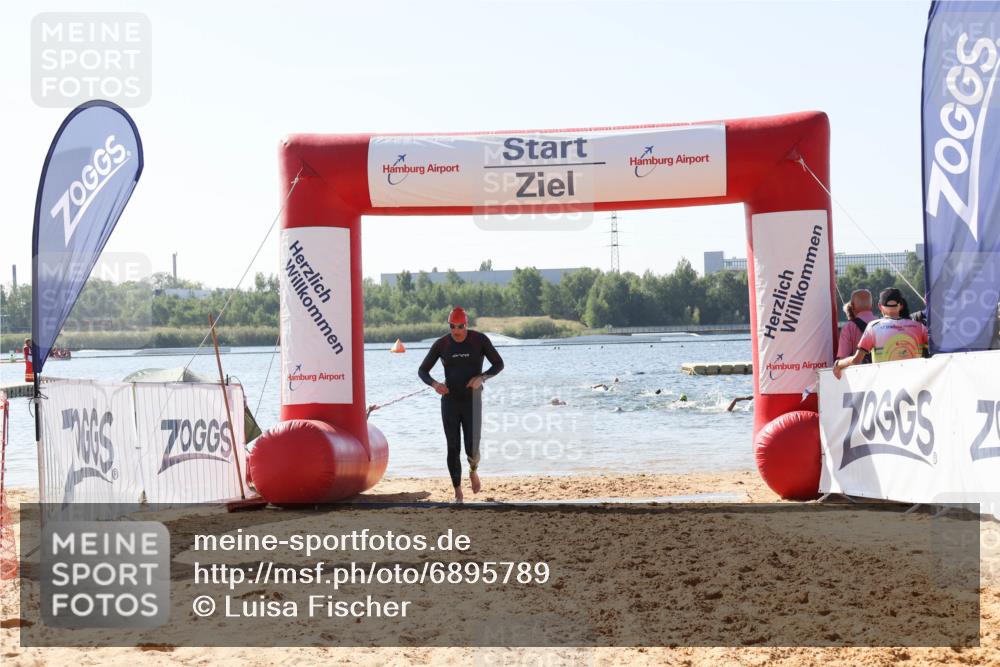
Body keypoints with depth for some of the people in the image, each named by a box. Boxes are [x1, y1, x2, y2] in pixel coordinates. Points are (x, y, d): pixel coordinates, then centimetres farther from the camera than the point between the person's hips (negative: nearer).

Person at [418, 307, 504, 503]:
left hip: (472, 401, -1)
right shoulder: (441, 344, -4)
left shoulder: (480, 340, -7)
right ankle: (458, 493, 11)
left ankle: (473, 471, 32)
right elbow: (422, 371, 1)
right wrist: (434, 383, -21)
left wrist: (481, 377, -20)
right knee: (453, 449, -2)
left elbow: (499, 364, -1)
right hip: (449, 401, 1)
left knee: (472, 450, -5)